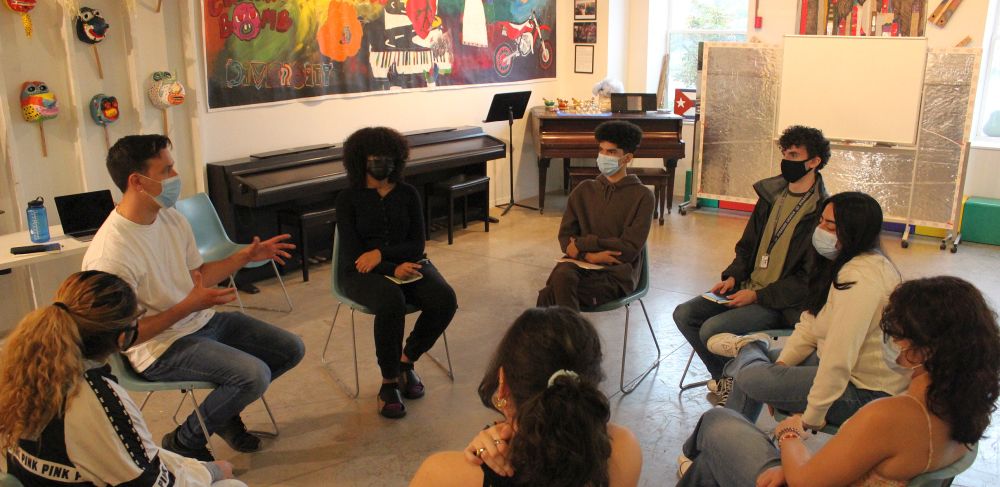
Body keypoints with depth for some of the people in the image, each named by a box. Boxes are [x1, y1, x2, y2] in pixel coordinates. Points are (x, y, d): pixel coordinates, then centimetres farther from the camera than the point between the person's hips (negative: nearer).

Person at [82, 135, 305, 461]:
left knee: (291, 349, 5)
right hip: (161, 347, -8)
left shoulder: (171, 217, 0)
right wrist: (189, 306, -27)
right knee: (255, 374, -27)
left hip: (203, 321, 9)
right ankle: (183, 443, -1)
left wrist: (246, 256, 3)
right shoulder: (110, 254, -26)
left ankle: (223, 410, 24)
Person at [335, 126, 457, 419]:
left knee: (445, 299, -26)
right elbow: (352, 252, -9)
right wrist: (392, 269, -23)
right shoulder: (348, 198, -1)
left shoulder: (407, 194, 7)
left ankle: (406, 361, -2)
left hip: (407, 263, 4)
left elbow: (417, 245, 1)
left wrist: (381, 253, -17)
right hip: (362, 272, -3)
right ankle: (388, 382, -18)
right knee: (392, 301, -38)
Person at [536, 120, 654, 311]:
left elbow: (630, 249, -7)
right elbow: (565, 237, 8)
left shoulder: (642, 196, 1)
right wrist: (589, 255, -12)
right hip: (580, 265, 4)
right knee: (561, 275, -34)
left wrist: (583, 244, -7)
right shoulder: (584, 190, 14)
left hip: (616, 273, -4)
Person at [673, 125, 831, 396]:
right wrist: (733, 277, 0)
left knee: (712, 329, -24)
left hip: (782, 303, -8)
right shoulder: (772, 194, 8)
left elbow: (809, 279, -16)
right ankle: (723, 375, 14)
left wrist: (757, 296, -18)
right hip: (748, 288, 8)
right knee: (684, 314, -3)